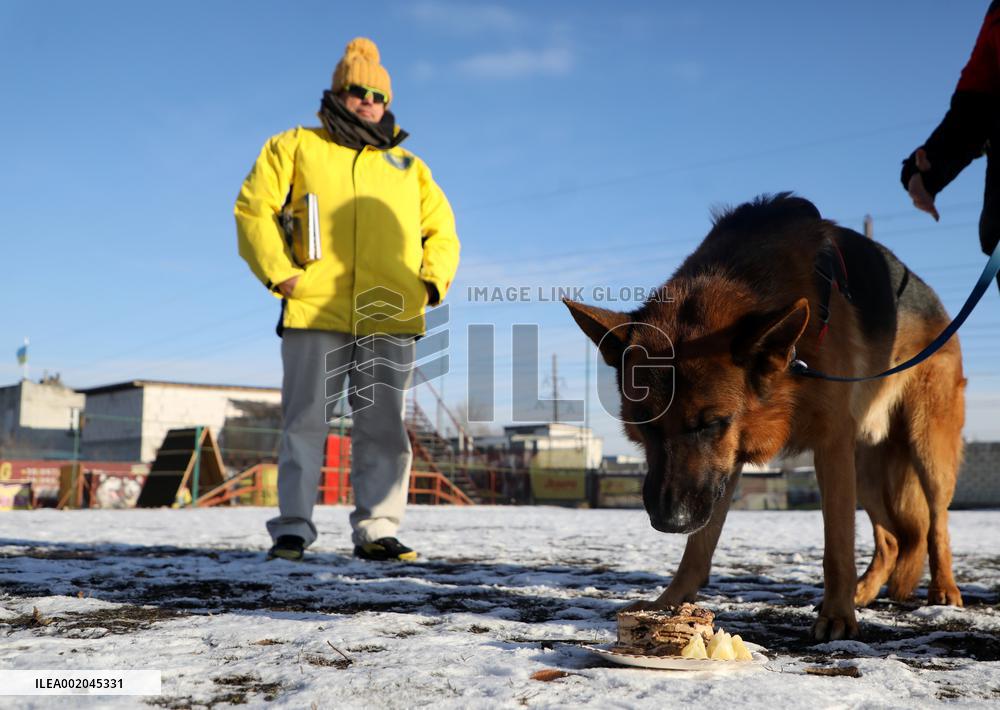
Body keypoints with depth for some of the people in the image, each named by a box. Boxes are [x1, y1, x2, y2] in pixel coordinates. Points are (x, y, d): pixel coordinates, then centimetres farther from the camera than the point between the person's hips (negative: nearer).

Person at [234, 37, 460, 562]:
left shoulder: (408, 167, 22)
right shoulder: (295, 147, 14)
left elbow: (442, 230, 24)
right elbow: (252, 209, 6)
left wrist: (433, 282, 6)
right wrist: (279, 273, -6)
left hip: (391, 320, 2)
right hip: (315, 312, -2)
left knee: (383, 427, 1)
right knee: (306, 422, -1)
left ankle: (376, 531, 6)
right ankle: (292, 529, 5)